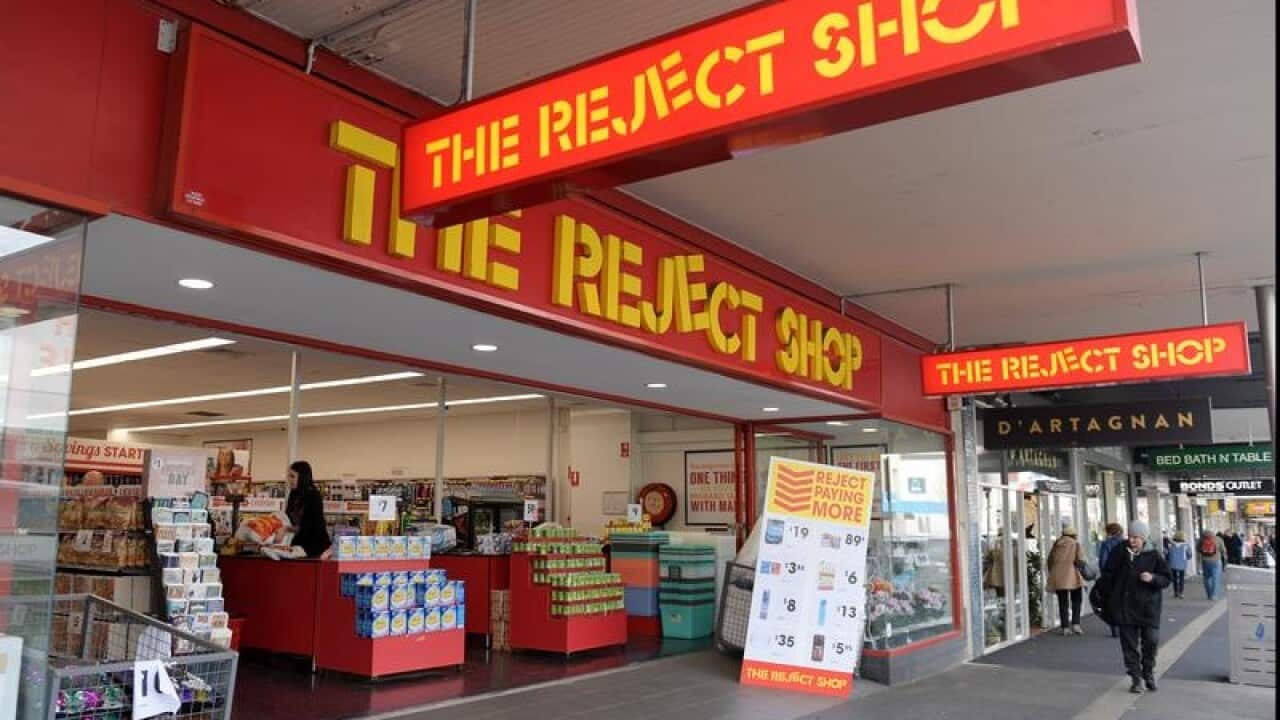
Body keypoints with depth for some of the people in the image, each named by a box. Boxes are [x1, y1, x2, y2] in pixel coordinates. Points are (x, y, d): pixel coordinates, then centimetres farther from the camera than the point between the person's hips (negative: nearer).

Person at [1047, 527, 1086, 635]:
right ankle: (1075, 624, -1)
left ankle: (1065, 627, 6)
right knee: (1076, 601, 11)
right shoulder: (1076, 544, -2)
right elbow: (1080, 560, -11)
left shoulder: (1056, 545, 10)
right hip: (1072, 577, -3)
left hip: (1057, 578, 3)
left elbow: (1050, 560, 10)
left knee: (1062, 603, 8)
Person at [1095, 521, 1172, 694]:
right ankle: (1136, 678, 13)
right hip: (1125, 606, 1)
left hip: (1148, 606, -1)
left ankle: (1148, 672, 25)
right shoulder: (1119, 553, 0)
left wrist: (1153, 578, -19)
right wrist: (1107, 598, 6)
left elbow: (1167, 578, 0)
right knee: (1129, 644, 3)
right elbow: (1108, 576, 8)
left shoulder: (1154, 555, -3)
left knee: (1151, 641, 0)